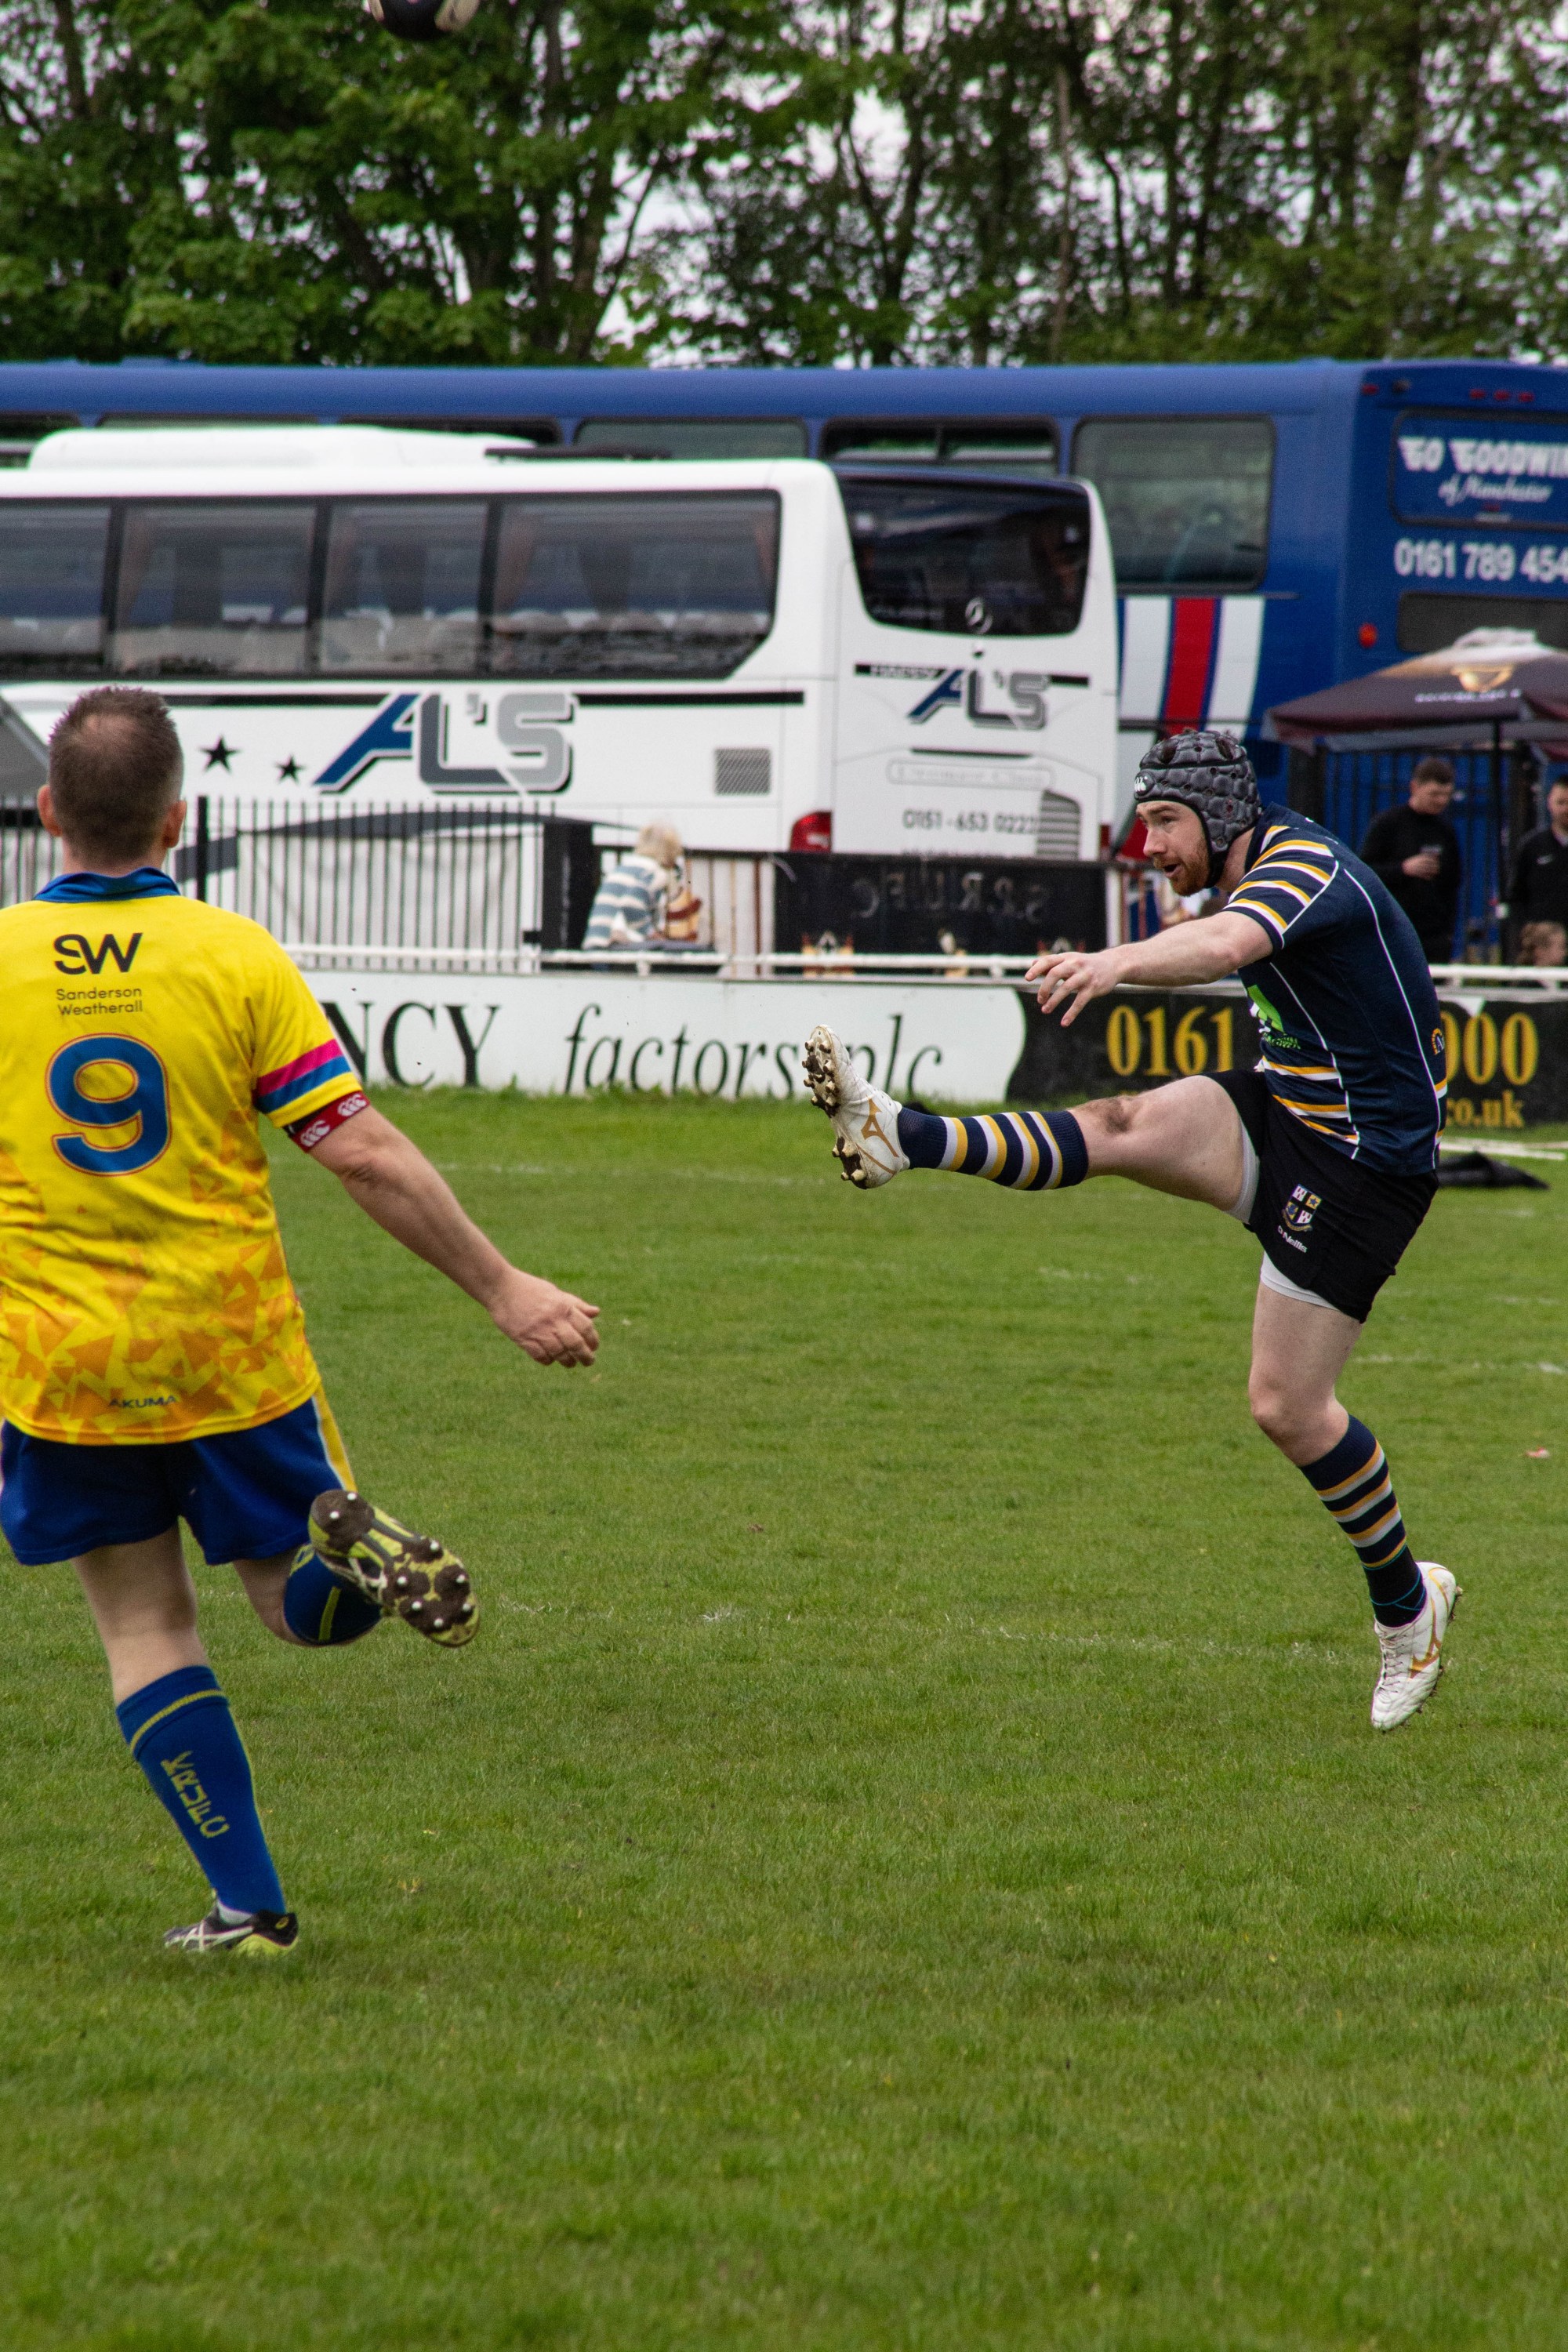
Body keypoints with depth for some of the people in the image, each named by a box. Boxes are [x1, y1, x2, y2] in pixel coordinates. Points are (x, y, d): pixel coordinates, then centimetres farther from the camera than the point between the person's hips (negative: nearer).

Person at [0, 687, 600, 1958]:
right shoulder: (233, 957, -9)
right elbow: (364, 1153, -10)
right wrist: (505, 1289, -3)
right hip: (233, 1352, 0)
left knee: (146, 1625, 10)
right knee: (310, 1604, 15)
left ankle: (248, 1904, 2)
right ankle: (355, 1545, -21)